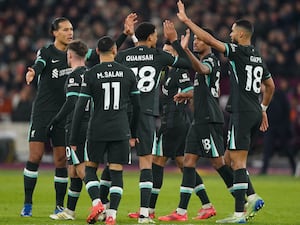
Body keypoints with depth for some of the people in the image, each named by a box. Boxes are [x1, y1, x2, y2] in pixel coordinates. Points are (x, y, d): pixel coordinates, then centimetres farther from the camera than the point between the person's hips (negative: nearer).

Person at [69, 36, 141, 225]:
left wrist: (74, 139, -1)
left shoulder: (90, 75, -4)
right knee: (117, 173, 3)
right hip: (121, 131, 1)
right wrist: (134, 133, 21)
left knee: (90, 168, 14)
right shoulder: (128, 73, 3)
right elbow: (137, 105, 9)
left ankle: (97, 202, -7)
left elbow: (80, 108, -6)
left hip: (97, 131, -1)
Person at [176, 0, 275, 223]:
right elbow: (271, 86, 25)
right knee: (230, 158, 16)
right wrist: (263, 109, 34)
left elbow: (210, 40, -17)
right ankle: (251, 198, 7)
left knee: (238, 162, -8)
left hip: (242, 113, -9)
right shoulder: (258, 57, 15)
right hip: (254, 113, 9)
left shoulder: (239, 52, -10)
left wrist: (186, 20, -11)